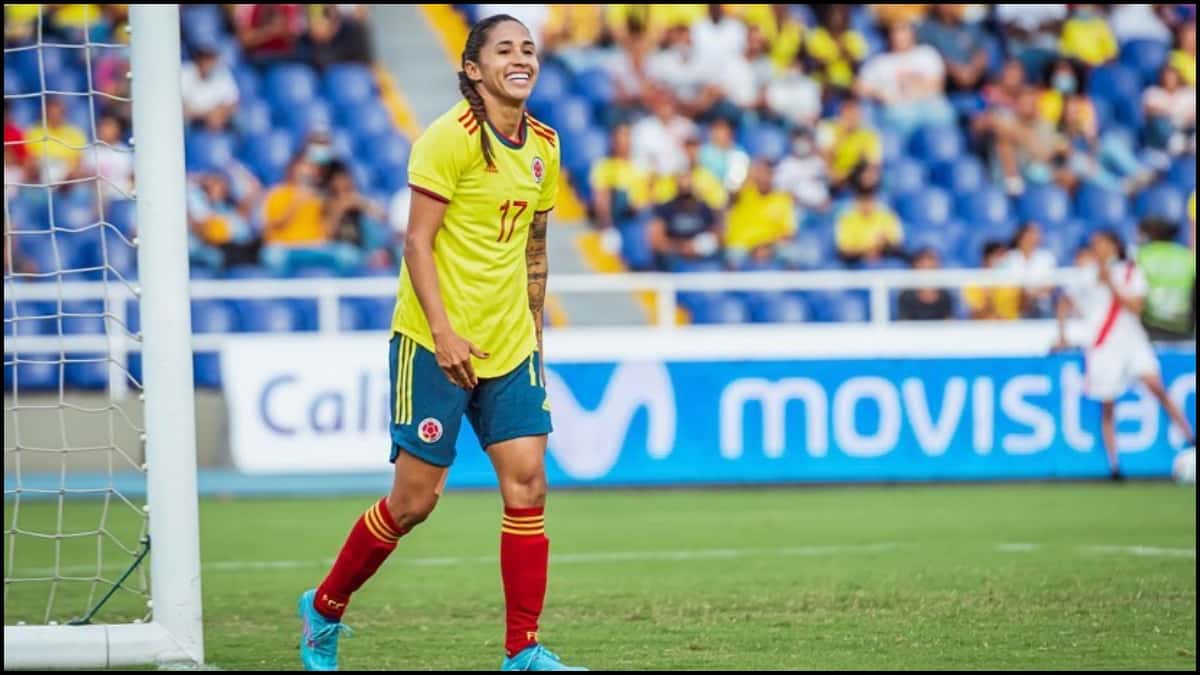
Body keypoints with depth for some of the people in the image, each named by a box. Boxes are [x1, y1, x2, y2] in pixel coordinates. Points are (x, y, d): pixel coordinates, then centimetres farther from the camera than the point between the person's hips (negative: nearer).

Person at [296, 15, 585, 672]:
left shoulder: (543, 146, 9)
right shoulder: (450, 138, -12)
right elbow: (418, 241, -14)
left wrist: (533, 333, 18)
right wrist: (442, 330, -21)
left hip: (509, 347, 6)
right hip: (436, 343, -6)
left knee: (527, 483, -5)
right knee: (414, 498, -2)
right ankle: (324, 609, 20)